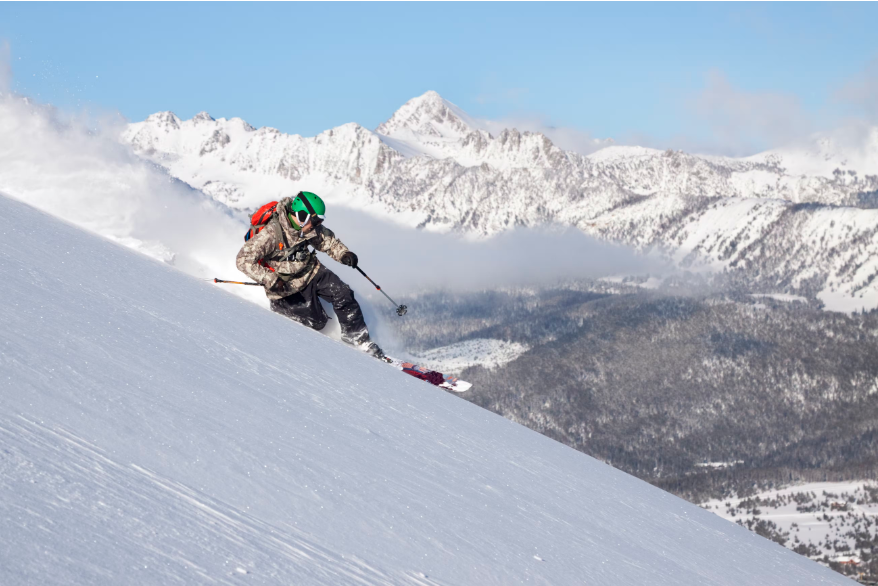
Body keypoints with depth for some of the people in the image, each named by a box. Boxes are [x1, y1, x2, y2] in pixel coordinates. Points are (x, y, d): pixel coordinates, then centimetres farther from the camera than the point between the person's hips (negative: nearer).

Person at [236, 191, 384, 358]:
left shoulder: (311, 229, -9)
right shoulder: (271, 234, -30)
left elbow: (326, 239, 11)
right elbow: (244, 260, -29)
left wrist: (343, 254, -8)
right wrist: (270, 280, -35)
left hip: (312, 271, 6)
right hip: (287, 286, -6)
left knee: (343, 294, -9)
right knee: (316, 321, -10)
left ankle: (359, 340, 4)